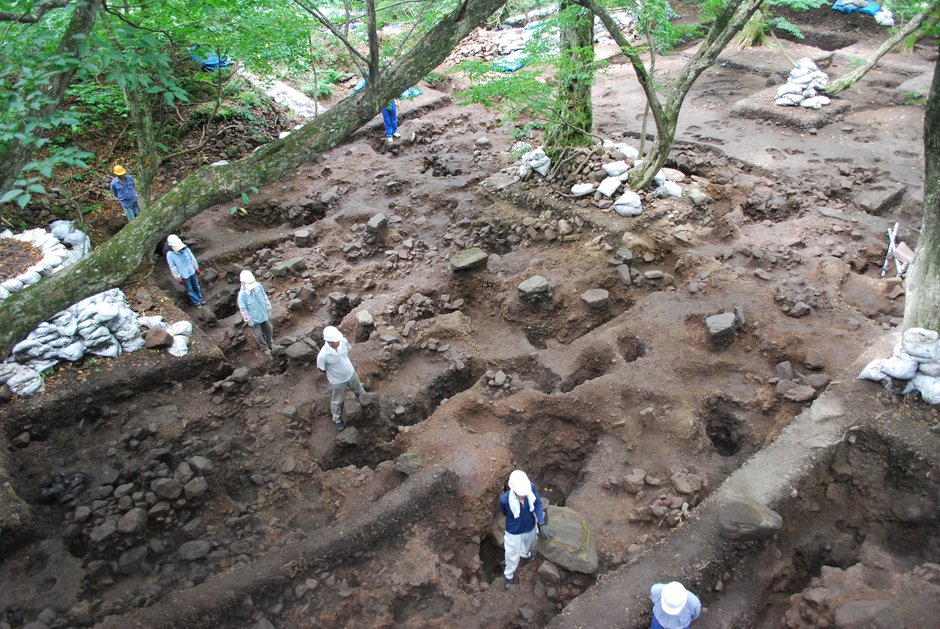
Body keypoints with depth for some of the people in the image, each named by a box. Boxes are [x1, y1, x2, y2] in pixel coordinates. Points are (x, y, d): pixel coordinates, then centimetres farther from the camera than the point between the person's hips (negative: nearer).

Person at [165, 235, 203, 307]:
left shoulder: (185, 248, -14)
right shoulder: (170, 254, -23)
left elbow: (193, 259, 1)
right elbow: (173, 268, -16)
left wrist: (197, 268, 10)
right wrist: (179, 278, -12)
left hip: (192, 272, 4)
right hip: (184, 276, -4)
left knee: (196, 286, 22)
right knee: (190, 290, 14)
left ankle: (200, 299, 43)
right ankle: (196, 302, 31)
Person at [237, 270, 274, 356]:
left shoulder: (259, 286, -22)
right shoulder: (242, 295, -32)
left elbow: (265, 297, -5)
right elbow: (243, 309, -20)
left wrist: (268, 309, 5)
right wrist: (248, 320, -12)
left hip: (264, 314, 4)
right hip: (254, 318, -4)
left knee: (269, 329, 24)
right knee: (259, 334, 16)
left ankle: (270, 342, 55)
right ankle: (265, 348, 44)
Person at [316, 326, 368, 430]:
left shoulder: (343, 341, -26)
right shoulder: (323, 355, -39)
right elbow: (320, 368, -17)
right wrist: (333, 372, -2)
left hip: (351, 373, 4)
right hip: (337, 381, -4)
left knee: (359, 390, 32)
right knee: (337, 401, 23)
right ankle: (337, 419, 51)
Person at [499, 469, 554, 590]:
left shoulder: (532, 487, -33)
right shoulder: (505, 499, -39)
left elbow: (538, 504, -16)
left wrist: (542, 524, -26)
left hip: (530, 527, 3)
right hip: (514, 531, -3)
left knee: (529, 545, 36)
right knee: (513, 555, 23)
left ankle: (525, 554, 72)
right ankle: (509, 575, 54)